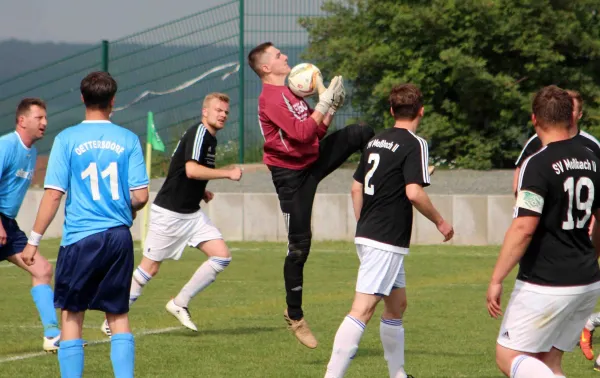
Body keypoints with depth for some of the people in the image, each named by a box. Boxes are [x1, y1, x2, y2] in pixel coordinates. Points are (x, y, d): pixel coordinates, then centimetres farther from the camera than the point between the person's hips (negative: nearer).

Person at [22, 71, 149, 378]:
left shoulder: (67, 139, -4)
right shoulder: (128, 140, 1)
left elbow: (53, 194, -7)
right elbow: (140, 196, -1)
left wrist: (33, 240, 0)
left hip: (80, 238, -2)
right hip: (119, 237, 2)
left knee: (71, 317, 5)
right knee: (118, 317, 10)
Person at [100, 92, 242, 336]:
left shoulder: (211, 138, 14)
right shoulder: (198, 132, -14)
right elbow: (191, 170, -28)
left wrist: (200, 191, 11)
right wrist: (227, 174, -22)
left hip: (191, 213, 9)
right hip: (168, 213, -9)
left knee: (222, 256, -5)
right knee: (150, 268, -3)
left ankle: (179, 304, 4)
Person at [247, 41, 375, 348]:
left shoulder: (290, 92, 10)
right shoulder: (271, 98, -19)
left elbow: (317, 131, 13)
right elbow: (302, 133, -28)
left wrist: (332, 108, -2)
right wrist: (324, 103, -22)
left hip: (315, 160, 8)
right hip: (291, 174, -8)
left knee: (361, 133, -3)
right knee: (299, 245, -4)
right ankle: (294, 316, 8)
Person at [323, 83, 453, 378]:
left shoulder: (375, 141, 13)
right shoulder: (414, 144, -10)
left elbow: (356, 188, 18)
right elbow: (414, 192, -20)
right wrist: (440, 222, -7)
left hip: (367, 235, 9)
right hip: (388, 241, -9)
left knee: (397, 304, 20)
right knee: (363, 309, -13)